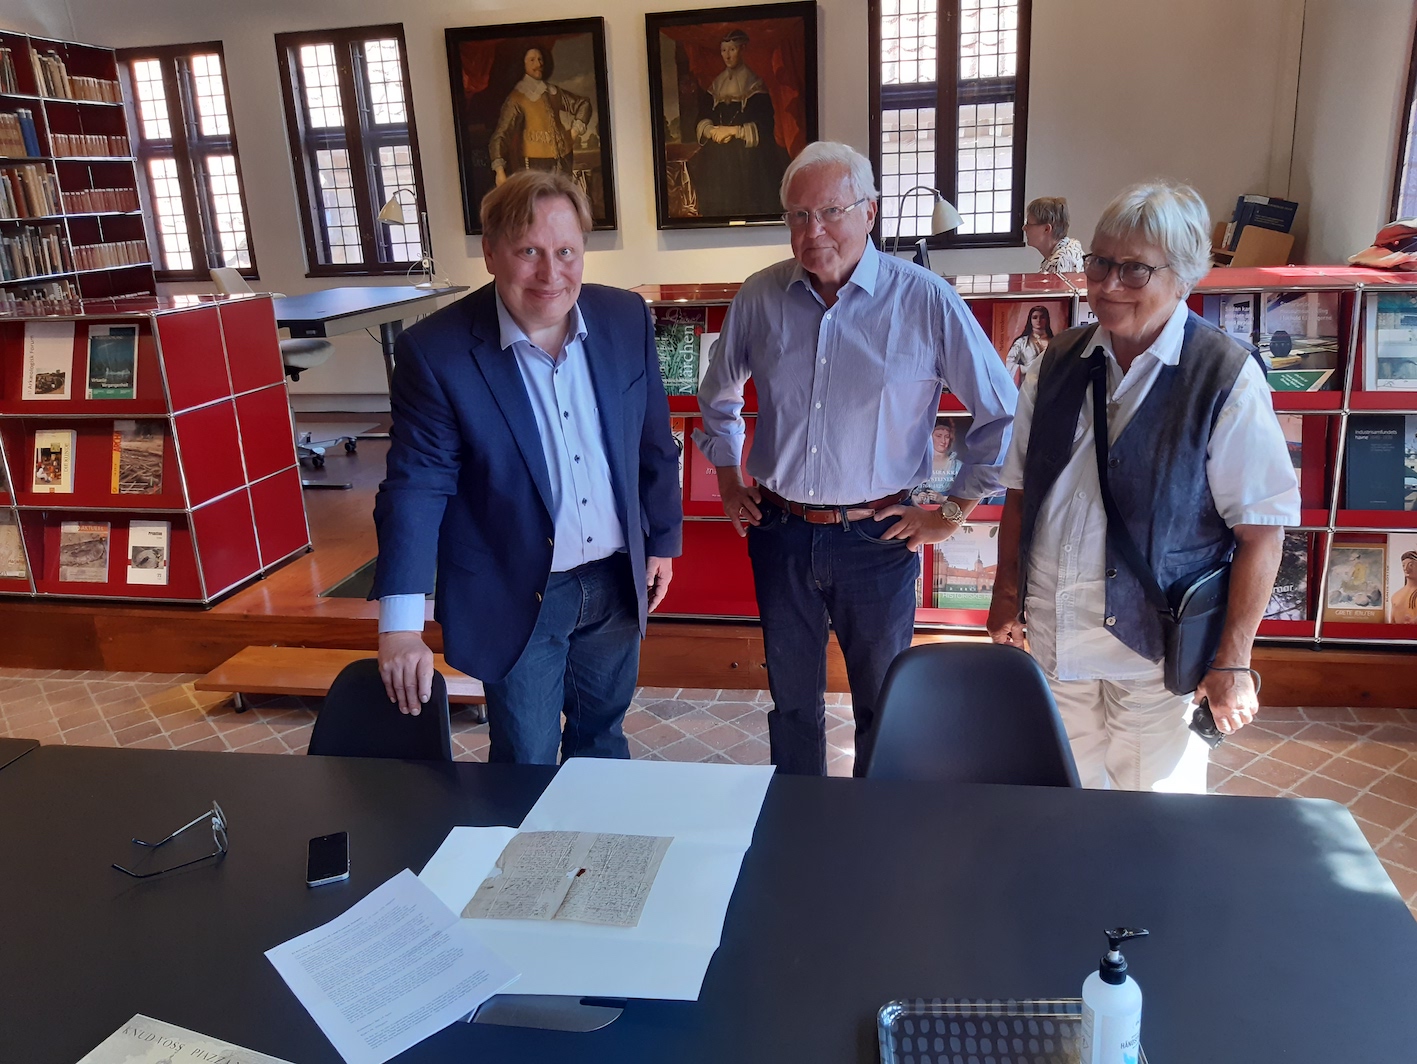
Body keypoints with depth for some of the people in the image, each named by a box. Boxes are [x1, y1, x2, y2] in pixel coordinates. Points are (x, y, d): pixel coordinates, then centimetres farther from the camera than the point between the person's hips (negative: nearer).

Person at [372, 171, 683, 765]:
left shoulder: (626, 320, -5)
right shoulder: (436, 351, -17)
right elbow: (417, 487, -18)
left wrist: (662, 540, 11)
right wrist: (401, 625, -24)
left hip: (616, 581, 4)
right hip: (516, 598, -4)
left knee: (603, 737, 23)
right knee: (526, 765, 10)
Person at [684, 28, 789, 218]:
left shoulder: (754, 85, 1)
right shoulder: (716, 85, 16)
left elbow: (766, 124, -8)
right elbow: (702, 119, 12)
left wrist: (734, 130, -14)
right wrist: (711, 130, -10)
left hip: (747, 155, -4)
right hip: (717, 158, 4)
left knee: (746, 205, -8)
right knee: (718, 204, -1)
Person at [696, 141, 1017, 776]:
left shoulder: (926, 301, -11)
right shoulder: (759, 298, -1)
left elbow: (1003, 412, -3)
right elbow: (718, 396, 17)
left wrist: (953, 513, -3)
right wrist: (729, 482, 13)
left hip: (877, 537, -2)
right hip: (780, 532, 3)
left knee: (883, 705, 15)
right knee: (792, 699, 18)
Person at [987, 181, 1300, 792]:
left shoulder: (1227, 377, -11)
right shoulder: (1057, 364, 3)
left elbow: (1261, 530, -11)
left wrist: (1232, 661, -12)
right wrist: (1007, 595, 7)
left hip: (1157, 646, -4)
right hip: (1054, 628, 4)